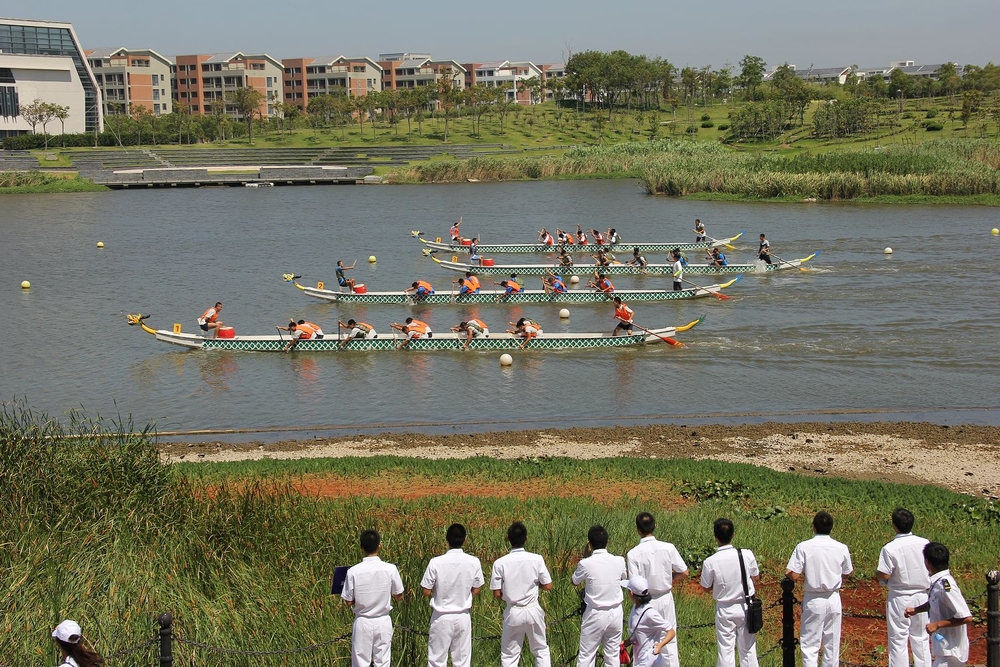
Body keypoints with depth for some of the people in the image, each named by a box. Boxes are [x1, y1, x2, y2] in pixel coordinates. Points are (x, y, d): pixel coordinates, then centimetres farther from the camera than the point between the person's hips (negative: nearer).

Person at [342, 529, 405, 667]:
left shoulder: (353, 572, -13)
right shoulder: (390, 569, -11)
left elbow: (348, 602, -6)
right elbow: (399, 597, 0)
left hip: (363, 623, -1)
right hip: (383, 621, 1)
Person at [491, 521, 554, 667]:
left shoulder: (500, 563, -11)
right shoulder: (536, 559, -10)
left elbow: (497, 594, -8)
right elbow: (548, 586, -4)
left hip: (513, 613, -1)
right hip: (533, 611, 1)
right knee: (541, 650, 17)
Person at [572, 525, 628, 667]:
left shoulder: (586, 564, -16)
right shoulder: (619, 561, -7)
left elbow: (574, 582, 3)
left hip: (595, 614, -3)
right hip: (616, 613, 3)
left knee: (586, 655, 4)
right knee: (613, 655, 11)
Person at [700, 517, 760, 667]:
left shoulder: (710, 562, -17)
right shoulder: (747, 554, -13)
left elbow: (706, 587, -4)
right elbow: (756, 578, 1)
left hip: (725, 609, -2)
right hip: (745, 607, 2)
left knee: (725, 649, 7)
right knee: (748, 648, 12)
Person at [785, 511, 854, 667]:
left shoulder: (804, 547, -12)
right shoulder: (841, 548, -4)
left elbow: (793, 576, -15)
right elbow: (846, 574, 8)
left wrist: (787, 573, 7)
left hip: (813, 601, -2)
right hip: (834, 600, 3)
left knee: (809, 646, 2)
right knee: (832, 645, 11)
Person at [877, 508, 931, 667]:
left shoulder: (890, 548, -18)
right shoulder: (924, 544, -5)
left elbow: (884, 575, -19)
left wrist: (877, 575, 2)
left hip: (900, 598, -4)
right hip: (922, 597, 4)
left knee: (898, 641, 5)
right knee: (920, 639, 14)